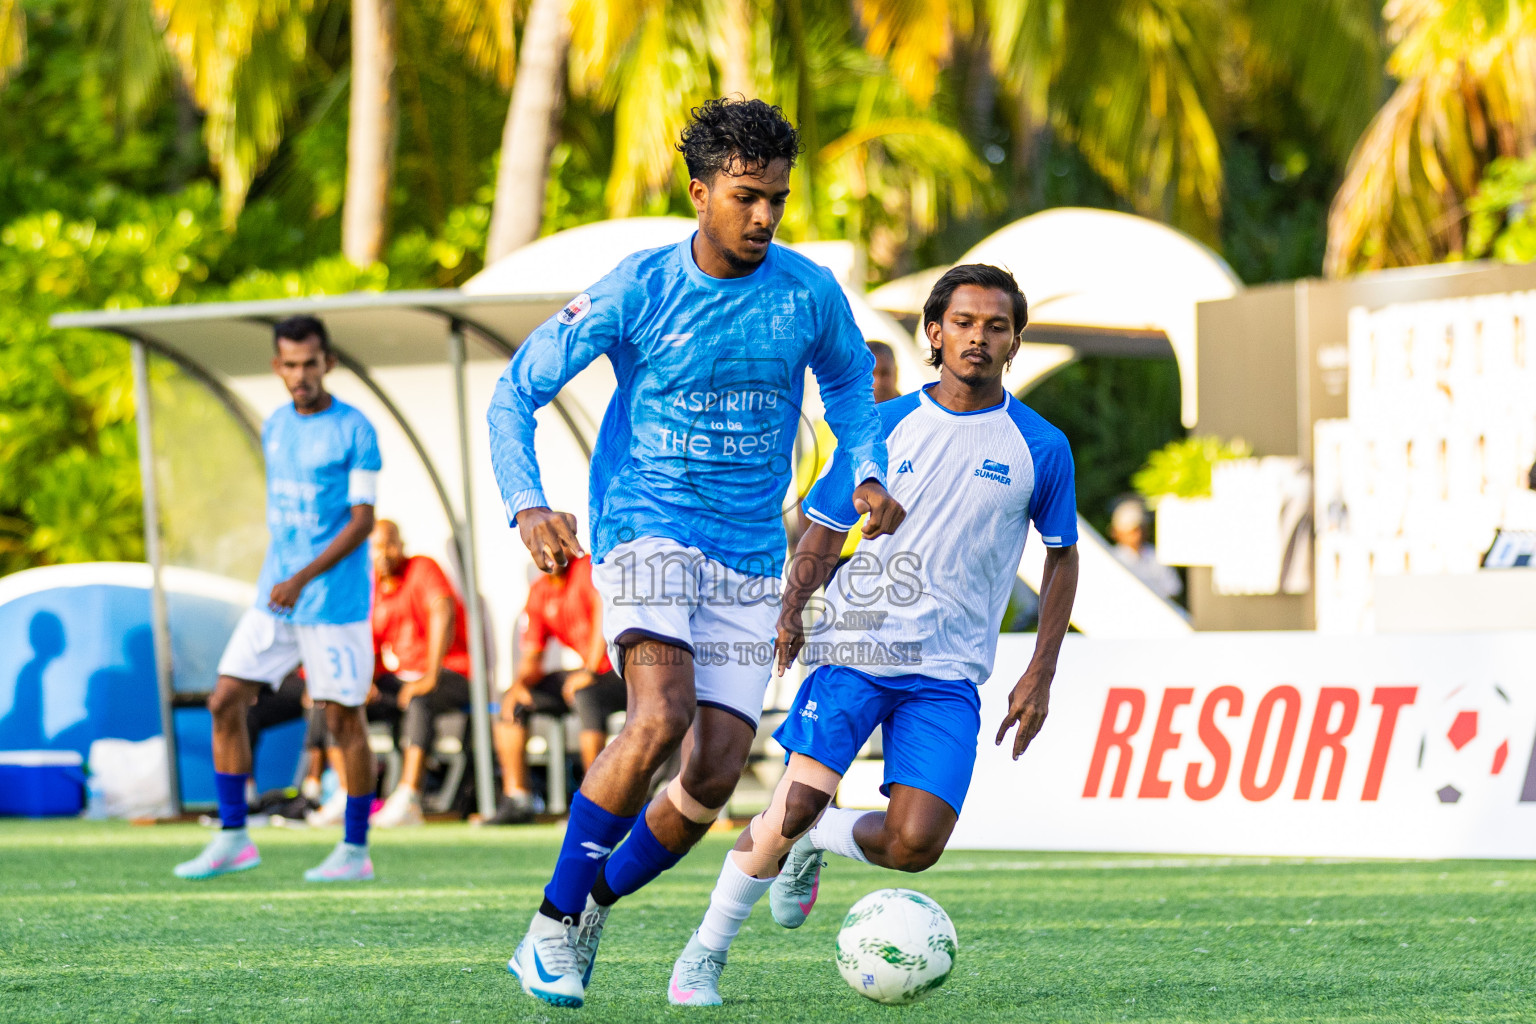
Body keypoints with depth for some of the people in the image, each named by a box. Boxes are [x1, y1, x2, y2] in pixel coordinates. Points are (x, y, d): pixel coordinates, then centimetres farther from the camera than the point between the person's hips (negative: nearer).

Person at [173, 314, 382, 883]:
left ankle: (356, 851, 8)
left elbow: (362, 521, -14)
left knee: (344, 719, -2)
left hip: (334, 602, -6)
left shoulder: (355, 431, -9)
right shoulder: (275, 427, 11)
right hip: (275, 597, 6)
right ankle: (232, 838, 7)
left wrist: (302, 579, -22)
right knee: (225, 703, -1)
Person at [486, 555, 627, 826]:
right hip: (591, 674, 8)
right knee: (512, 704, 1)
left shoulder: (589, 569, -13)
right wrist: (520, 684, -12)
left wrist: (590, 671, -33)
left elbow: (604, 610, -28)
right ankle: (516, 800, -1)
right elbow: (531, 657, 10)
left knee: (585, 695, -38)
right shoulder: (539, 593, 9)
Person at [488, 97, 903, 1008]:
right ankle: (553, 924, -14)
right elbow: (516, 391, -1)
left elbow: (849, 381, 22)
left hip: (750, 560, 4)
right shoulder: (638, 289, -7)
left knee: (716, 773, -5)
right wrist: (528, 505, -16)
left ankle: (594, 910, 20)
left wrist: (867, 474, 4)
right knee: (660, 719, -27)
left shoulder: (809, 293, 1)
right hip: (647, 532, -4)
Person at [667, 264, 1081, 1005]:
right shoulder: (885, 426, 5)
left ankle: (810, 843, 19)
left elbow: (1061, 558, 14)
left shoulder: (1040, 449, 4)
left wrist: (1040, 675, 7)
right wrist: (788, 610, -7)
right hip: (857, 646, -1)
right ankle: (705, 955, -1)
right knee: (798, 803, -19)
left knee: (914, 845, -14)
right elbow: (823, 533, 11)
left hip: (949, 674, 1)